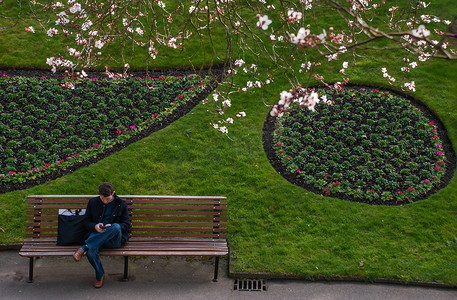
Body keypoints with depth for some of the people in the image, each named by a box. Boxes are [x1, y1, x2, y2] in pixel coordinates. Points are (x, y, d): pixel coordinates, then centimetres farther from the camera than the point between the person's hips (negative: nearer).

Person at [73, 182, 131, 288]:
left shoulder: (121, 204, 7)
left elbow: (126, 224, 6)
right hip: (96, 235, 1)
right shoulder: (93, 202, 12)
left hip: (114, 239, -1)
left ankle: (84, 248, -32)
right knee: (91, 251, -36)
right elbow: (86, 221, 14)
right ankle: (100, 275, -4)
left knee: (116, 227, -39)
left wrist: (112, 227, -14)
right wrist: (95, 226, -11)